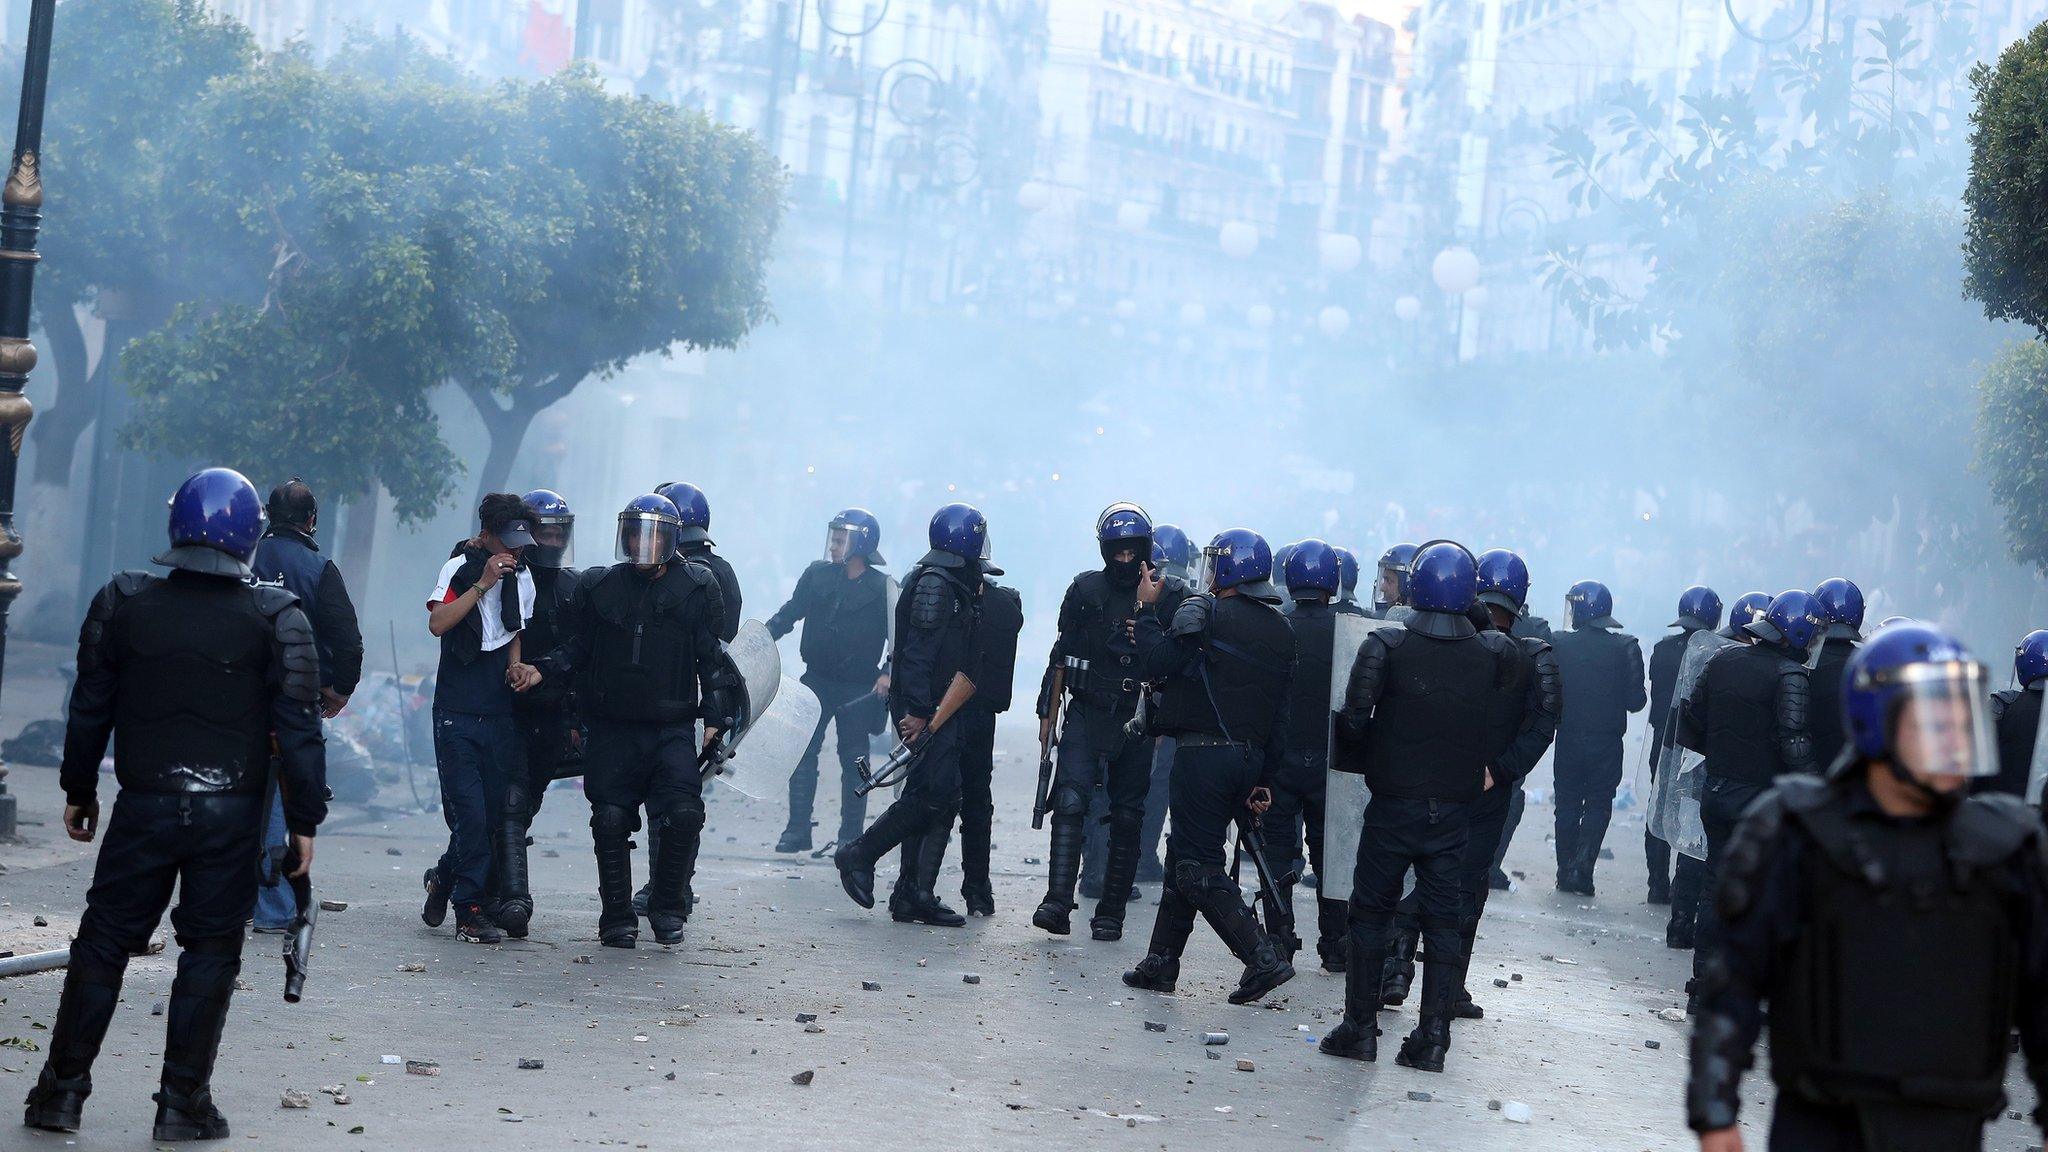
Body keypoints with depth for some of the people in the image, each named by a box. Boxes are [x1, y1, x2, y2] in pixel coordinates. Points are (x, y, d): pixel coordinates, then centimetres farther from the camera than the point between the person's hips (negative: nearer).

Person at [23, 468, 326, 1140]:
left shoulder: (122, 604, -1)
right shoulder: (277, 619, -7)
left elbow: (90, 710, 6)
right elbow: (298, 727, -7)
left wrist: (78, 790, 18)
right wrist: (304, 820, 1)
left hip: (144, 806, 2)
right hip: (232, 810, -1)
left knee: (103, 941, 13)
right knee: (210, 952, 7)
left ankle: (62, 1091, 18)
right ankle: (183, 1104, 10)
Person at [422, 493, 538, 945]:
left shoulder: (522, 578, 11)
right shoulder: (460, 568, -5)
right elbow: (437, 623, -19)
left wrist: (516, 666, 0)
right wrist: (483, 583, -22)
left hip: (500, 715, 5)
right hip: (457, 714, -5)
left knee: (496, 814, 4)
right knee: (470, 814, -8)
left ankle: (444, 878, 24)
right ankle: (470, 911, 5)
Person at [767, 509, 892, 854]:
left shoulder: (882, 588, -5)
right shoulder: (816, 574, 4)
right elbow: (790, 612, 9)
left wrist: (889, 673, -16)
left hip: (858, 688, -3)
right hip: (817, 680, 3)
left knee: (853, 759, 5)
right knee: (803, 752, -3)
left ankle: (850, 834, 12)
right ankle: (797, 830, 0)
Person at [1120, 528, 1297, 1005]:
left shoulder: (1202, 612, -9)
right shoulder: (1281, 630, 13)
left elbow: (1154, 666, -12)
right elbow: (1280, 717, 14)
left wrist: (1147, 611, 1)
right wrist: (1263, 781, 17)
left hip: (1203, 753, -8)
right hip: (1249, 759, 8)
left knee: (1198, 868, -4)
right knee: (1186, 854, 17)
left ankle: (1262, 957, -13)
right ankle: (1161, 962, 22)